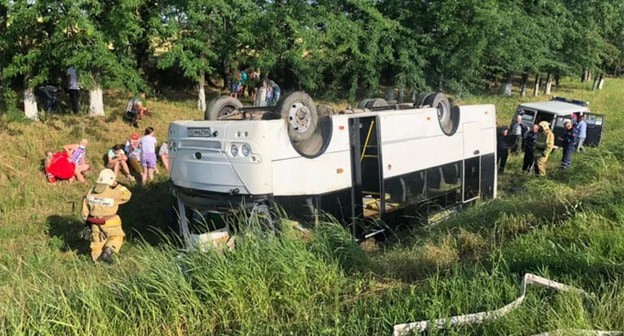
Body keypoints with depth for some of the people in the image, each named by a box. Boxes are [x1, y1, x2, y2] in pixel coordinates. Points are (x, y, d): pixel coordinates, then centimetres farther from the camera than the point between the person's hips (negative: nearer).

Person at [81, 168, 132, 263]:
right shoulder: (113, 193, -21)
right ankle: (108, 252, -4)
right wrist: (117, 185, -4)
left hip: (95, 222, 5)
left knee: (97, 240, 21)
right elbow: (127, 195, -7)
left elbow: (85, 210, 5)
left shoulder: (90, 192, -2)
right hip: (109, 223, -5)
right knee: (117, 236, 16)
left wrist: (87, 220, 18)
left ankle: (96, 259, 31)